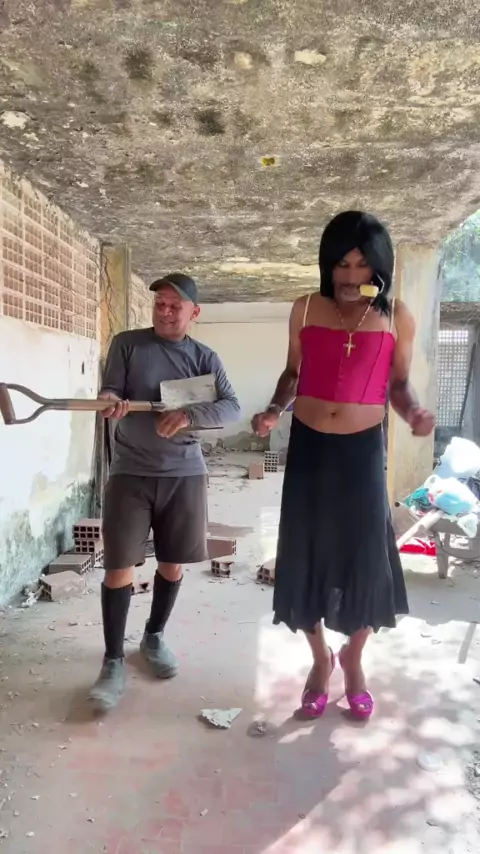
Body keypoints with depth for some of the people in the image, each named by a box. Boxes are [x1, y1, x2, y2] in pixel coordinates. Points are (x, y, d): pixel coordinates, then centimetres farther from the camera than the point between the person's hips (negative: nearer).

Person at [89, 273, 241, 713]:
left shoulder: (205, 357, 4)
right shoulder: (127, 343, 1)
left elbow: (232, 407, -7)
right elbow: (110, 391, -5)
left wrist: (189, 415, -25)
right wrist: (111, 402, -29)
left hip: (184, 472, 2)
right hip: (130, 471, -2)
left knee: (172, 563, 11)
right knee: (119, 566, -4)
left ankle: (155, 636, 34)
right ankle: (114, 661, 10)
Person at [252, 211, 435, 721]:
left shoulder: (397, 317, -1)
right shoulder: (306, 309, 2)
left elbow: (398, 383, 5)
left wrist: (414, 413, -16)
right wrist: (274, 410, -6)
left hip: (362, 450, -1)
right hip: (308, 447, 1)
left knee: (366, 556, 3)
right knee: (307, 556, 6)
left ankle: (353, 660, 31)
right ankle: (320, 659, 30)